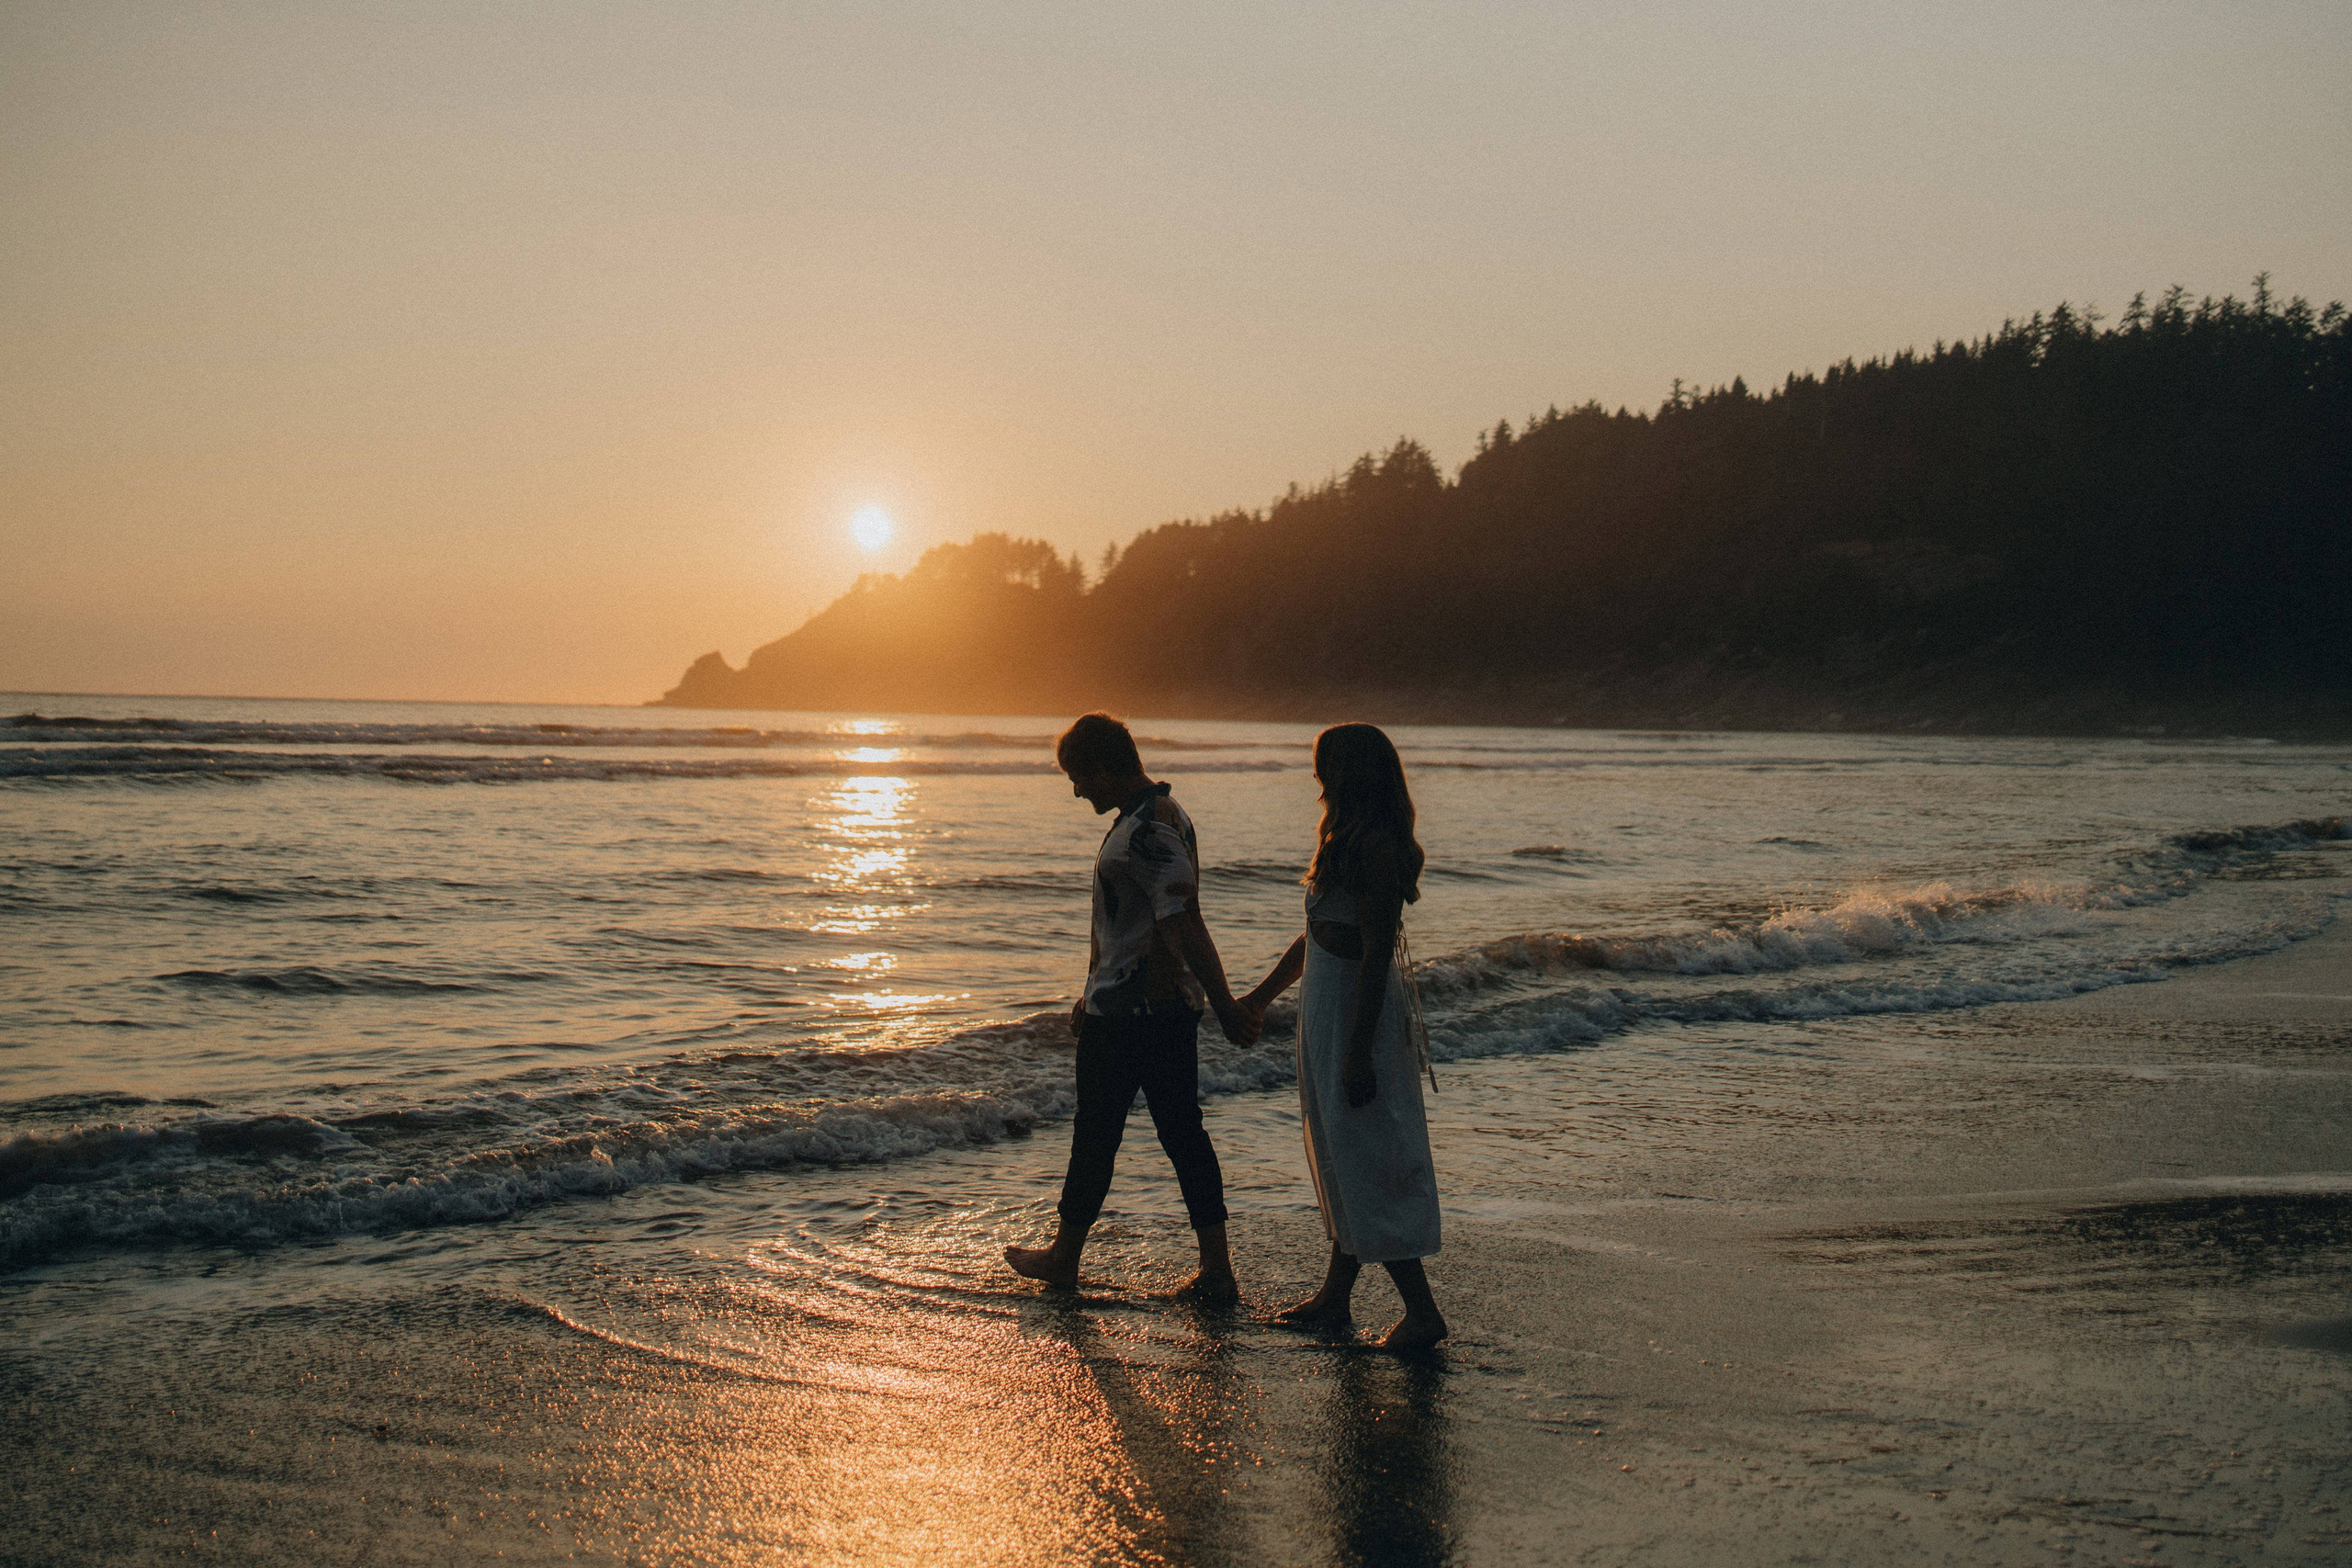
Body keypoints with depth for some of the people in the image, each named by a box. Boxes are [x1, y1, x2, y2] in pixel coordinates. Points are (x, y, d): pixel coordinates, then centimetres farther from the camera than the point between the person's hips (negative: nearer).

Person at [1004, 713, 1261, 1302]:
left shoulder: (1146, 830, -20)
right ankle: (1216, 1271, 7)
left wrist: (1225, 1008, -28)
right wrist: (1095, 997, 27)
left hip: (1126, 1013, -9)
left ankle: (1064, 1255, 23)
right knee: (1182, 1132, 8)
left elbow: (1185, 926, -25)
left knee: (1095, 1133, 7)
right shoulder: (1162, 815, 13)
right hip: (1169, 1005, 9)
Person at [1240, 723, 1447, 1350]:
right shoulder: (1351, 840, 11)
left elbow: (1376, 954, -23)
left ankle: (1422, 1310, 1)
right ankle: (1334, 1297, 26)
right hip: (1328, 1009, 10)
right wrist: (1260, 998, 28)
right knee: (1341, 1161, 16)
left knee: (1368, 1163, -5)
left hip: (1356, 1012, -10)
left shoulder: (1376, 847, -20)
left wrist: (1358, 1054, -23)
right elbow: (1317, 934, 21)